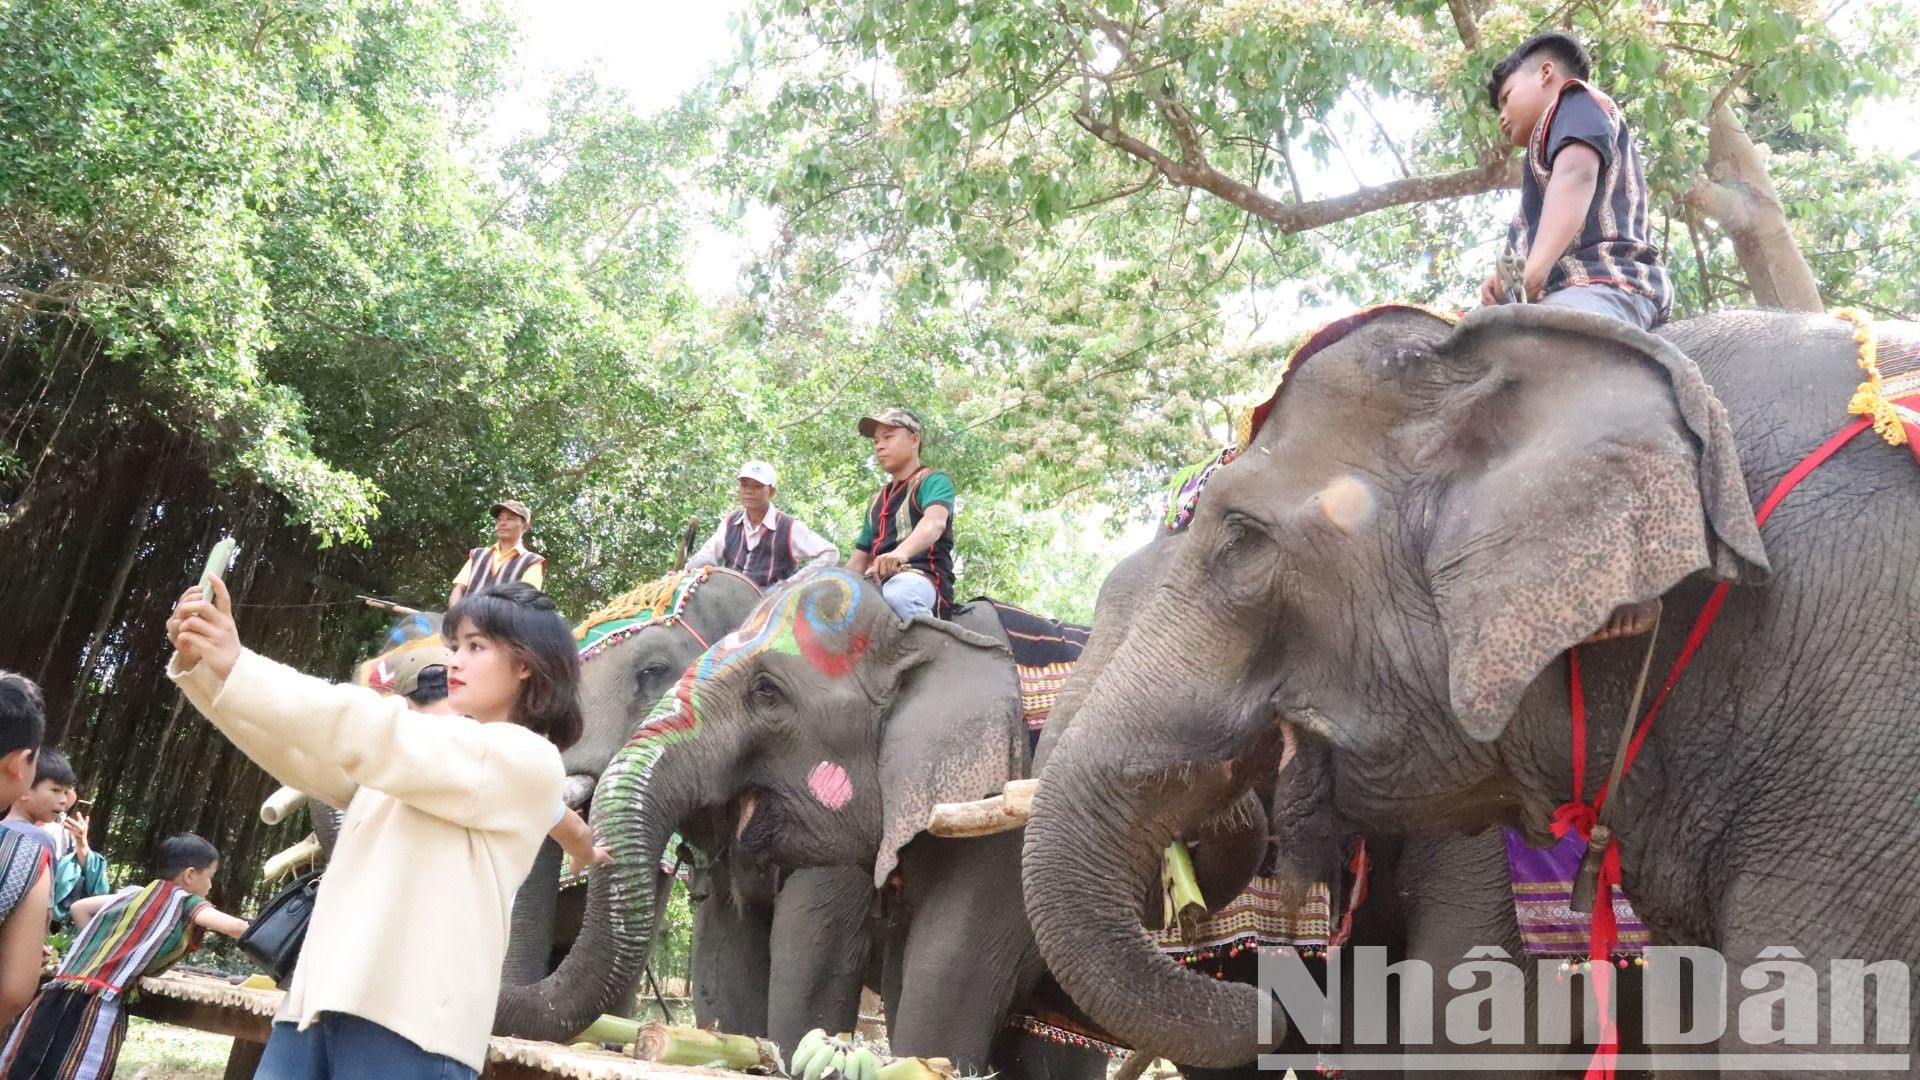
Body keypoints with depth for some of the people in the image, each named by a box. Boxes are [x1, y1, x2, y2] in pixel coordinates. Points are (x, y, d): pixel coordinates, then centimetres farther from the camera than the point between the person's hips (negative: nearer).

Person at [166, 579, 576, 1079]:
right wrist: (200, 664, -2)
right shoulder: (420, 753, 22)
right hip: (322, 997, 7)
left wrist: (238, 667, -11)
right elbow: (295, 752, 12)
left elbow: (380, 733, -10)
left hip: (405, 1016, -7)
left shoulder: (529, 762, -2)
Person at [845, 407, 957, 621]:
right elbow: (860, 559, 30)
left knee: (898, 591, -40)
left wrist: (901, 552, -40)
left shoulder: (934, 481, 5)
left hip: (925, 579, -8)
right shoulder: (877, 501, 28)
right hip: (880, 584, 8)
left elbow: (935, 522, -19)